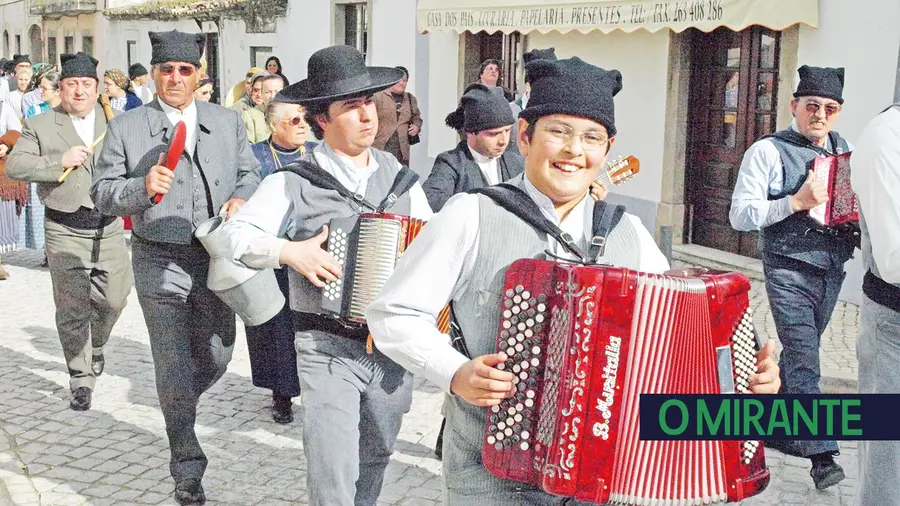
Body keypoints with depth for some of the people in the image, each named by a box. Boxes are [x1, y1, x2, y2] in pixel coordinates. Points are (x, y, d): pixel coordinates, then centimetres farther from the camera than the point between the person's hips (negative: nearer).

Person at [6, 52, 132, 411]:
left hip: (108, 228, 3)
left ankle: (96, 346, 41)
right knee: (72, 310, -1)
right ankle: (81, 380, 11)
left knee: (114, 300, 10)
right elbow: (14, 165, -5)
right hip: (65, 232, -2)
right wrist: (58, 162, -16)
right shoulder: (40, 126, 3)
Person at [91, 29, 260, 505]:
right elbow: (102, 193, -1)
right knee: (174, 369, 2)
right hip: (160, 264, -3)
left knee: (217, 356, 12)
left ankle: (177, 408, 47)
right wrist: (142, 187, -20)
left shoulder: (228, 121, 8)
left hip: (216, 257, 3)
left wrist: (241, 199, -8)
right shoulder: (125, 128, -1)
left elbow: (250, 172, 14)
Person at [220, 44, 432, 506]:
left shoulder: (398, 174, 6)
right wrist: (288, 251, -21)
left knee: (375, 458, 22)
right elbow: (234, 233, -6)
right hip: (328, 349, -4)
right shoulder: (293, 181, -7)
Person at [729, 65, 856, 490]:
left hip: (832, 270, 6)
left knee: (799, 354, 16)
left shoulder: (843, 149, 10)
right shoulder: (768, 151, -8)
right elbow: (740, 215, -13)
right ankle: (821, 455, -5)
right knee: (804, 361, -9)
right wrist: (796, 202, -22)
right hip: (790, 273, -6)